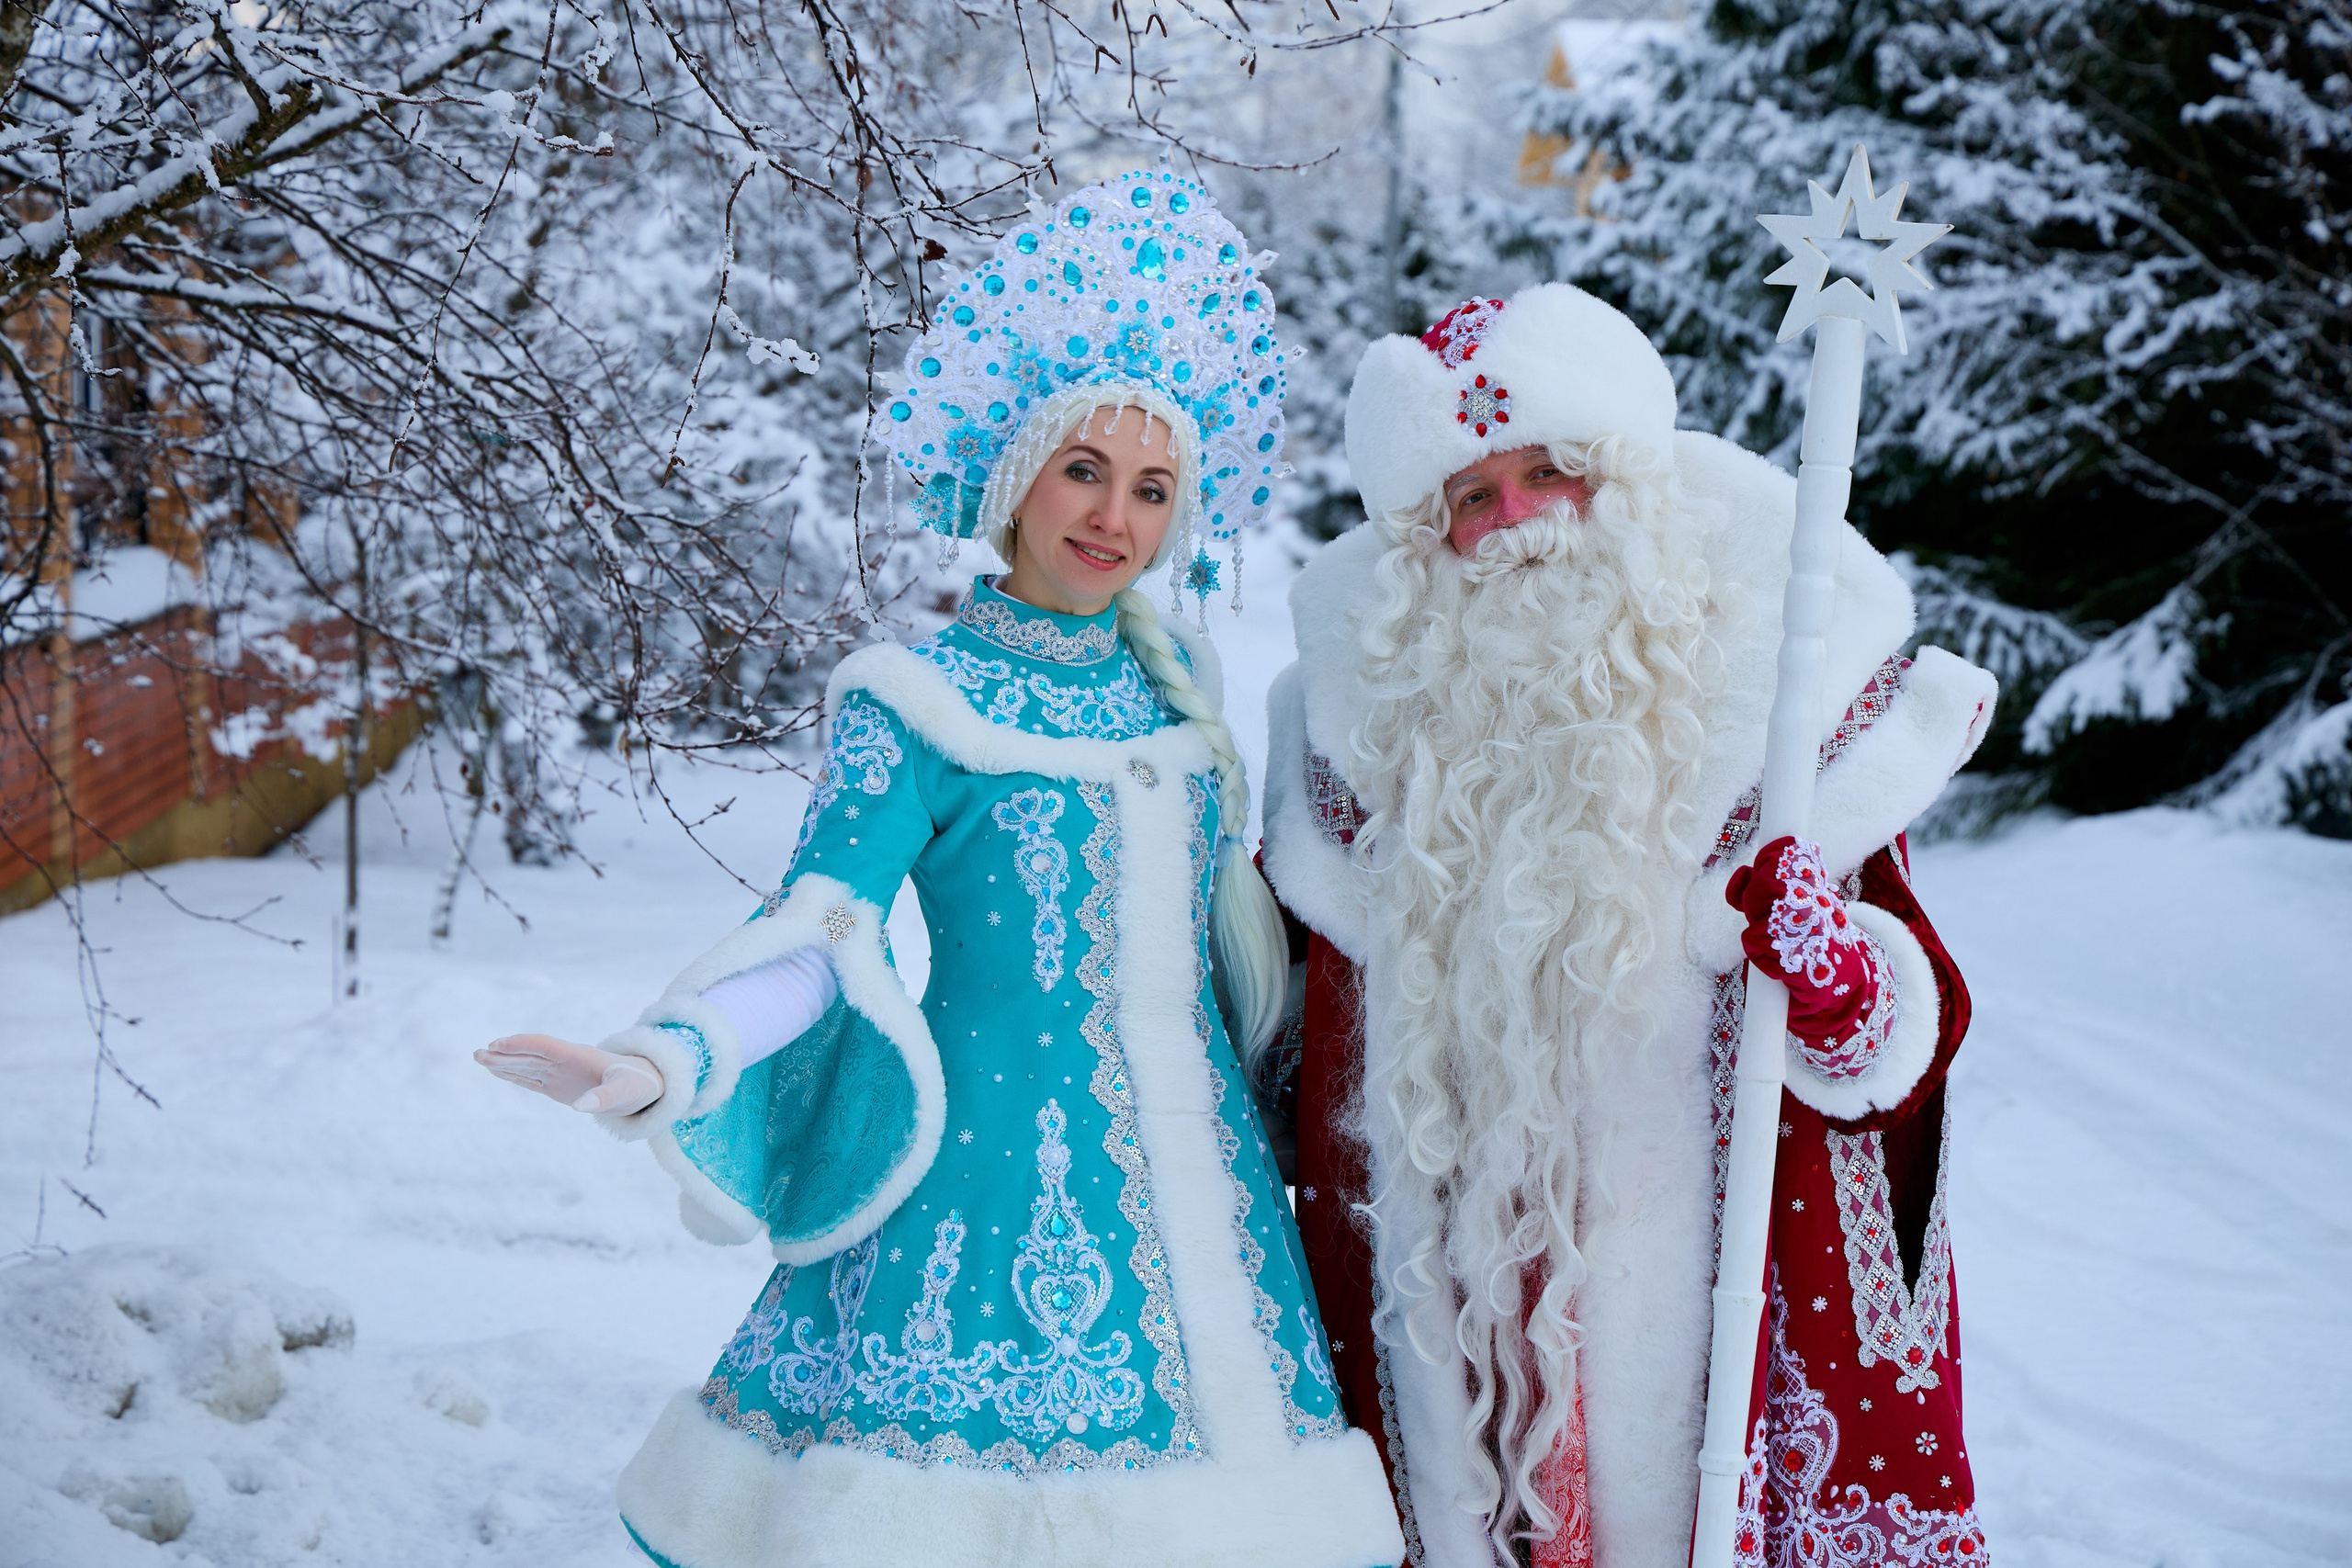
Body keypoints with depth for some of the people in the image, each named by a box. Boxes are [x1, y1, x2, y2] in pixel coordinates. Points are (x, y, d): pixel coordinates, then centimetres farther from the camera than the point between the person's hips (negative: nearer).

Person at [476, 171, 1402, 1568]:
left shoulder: (1174, 674, 10)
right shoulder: (918, 701, -8)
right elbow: (819, 936, -15)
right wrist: (665, 1063, -30)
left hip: (1184, 1162, 5)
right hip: (997, 1172, -5)